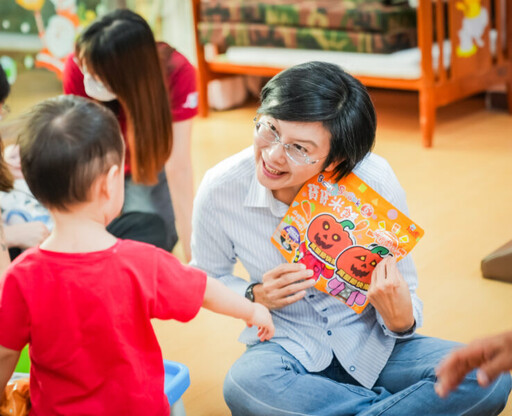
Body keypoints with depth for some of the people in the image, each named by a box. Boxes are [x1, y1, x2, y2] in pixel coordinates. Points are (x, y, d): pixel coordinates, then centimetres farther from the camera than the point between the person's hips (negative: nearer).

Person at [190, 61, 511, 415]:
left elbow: (404, 299, -7)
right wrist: (255, 296, -17)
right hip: (287, 346, 1)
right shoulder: (220, 190, -16)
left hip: (372, 344, 0)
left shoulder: (375, 181, -19)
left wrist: (400, 318, -31)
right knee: (246, 386, -37)